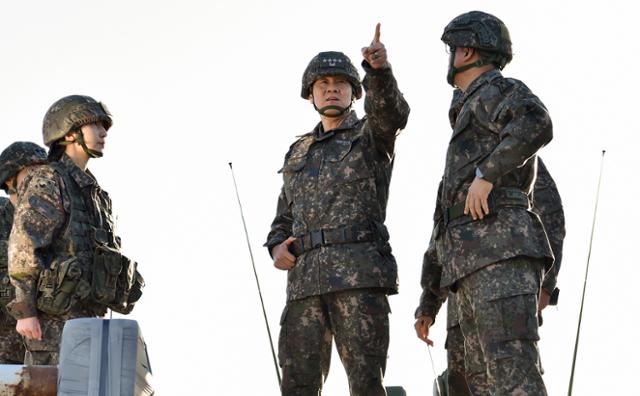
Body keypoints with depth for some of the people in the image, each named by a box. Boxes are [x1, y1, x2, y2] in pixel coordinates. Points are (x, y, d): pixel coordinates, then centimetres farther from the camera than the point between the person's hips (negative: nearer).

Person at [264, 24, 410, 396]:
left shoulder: (373, 135, 10)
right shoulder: (299, 154, 26)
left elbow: (391, 110, -14)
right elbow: (284, 219, 29)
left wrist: (380, 69, -35)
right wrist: (277, 247, 5)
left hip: (360, 271, -5)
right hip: (305, 278, 5)